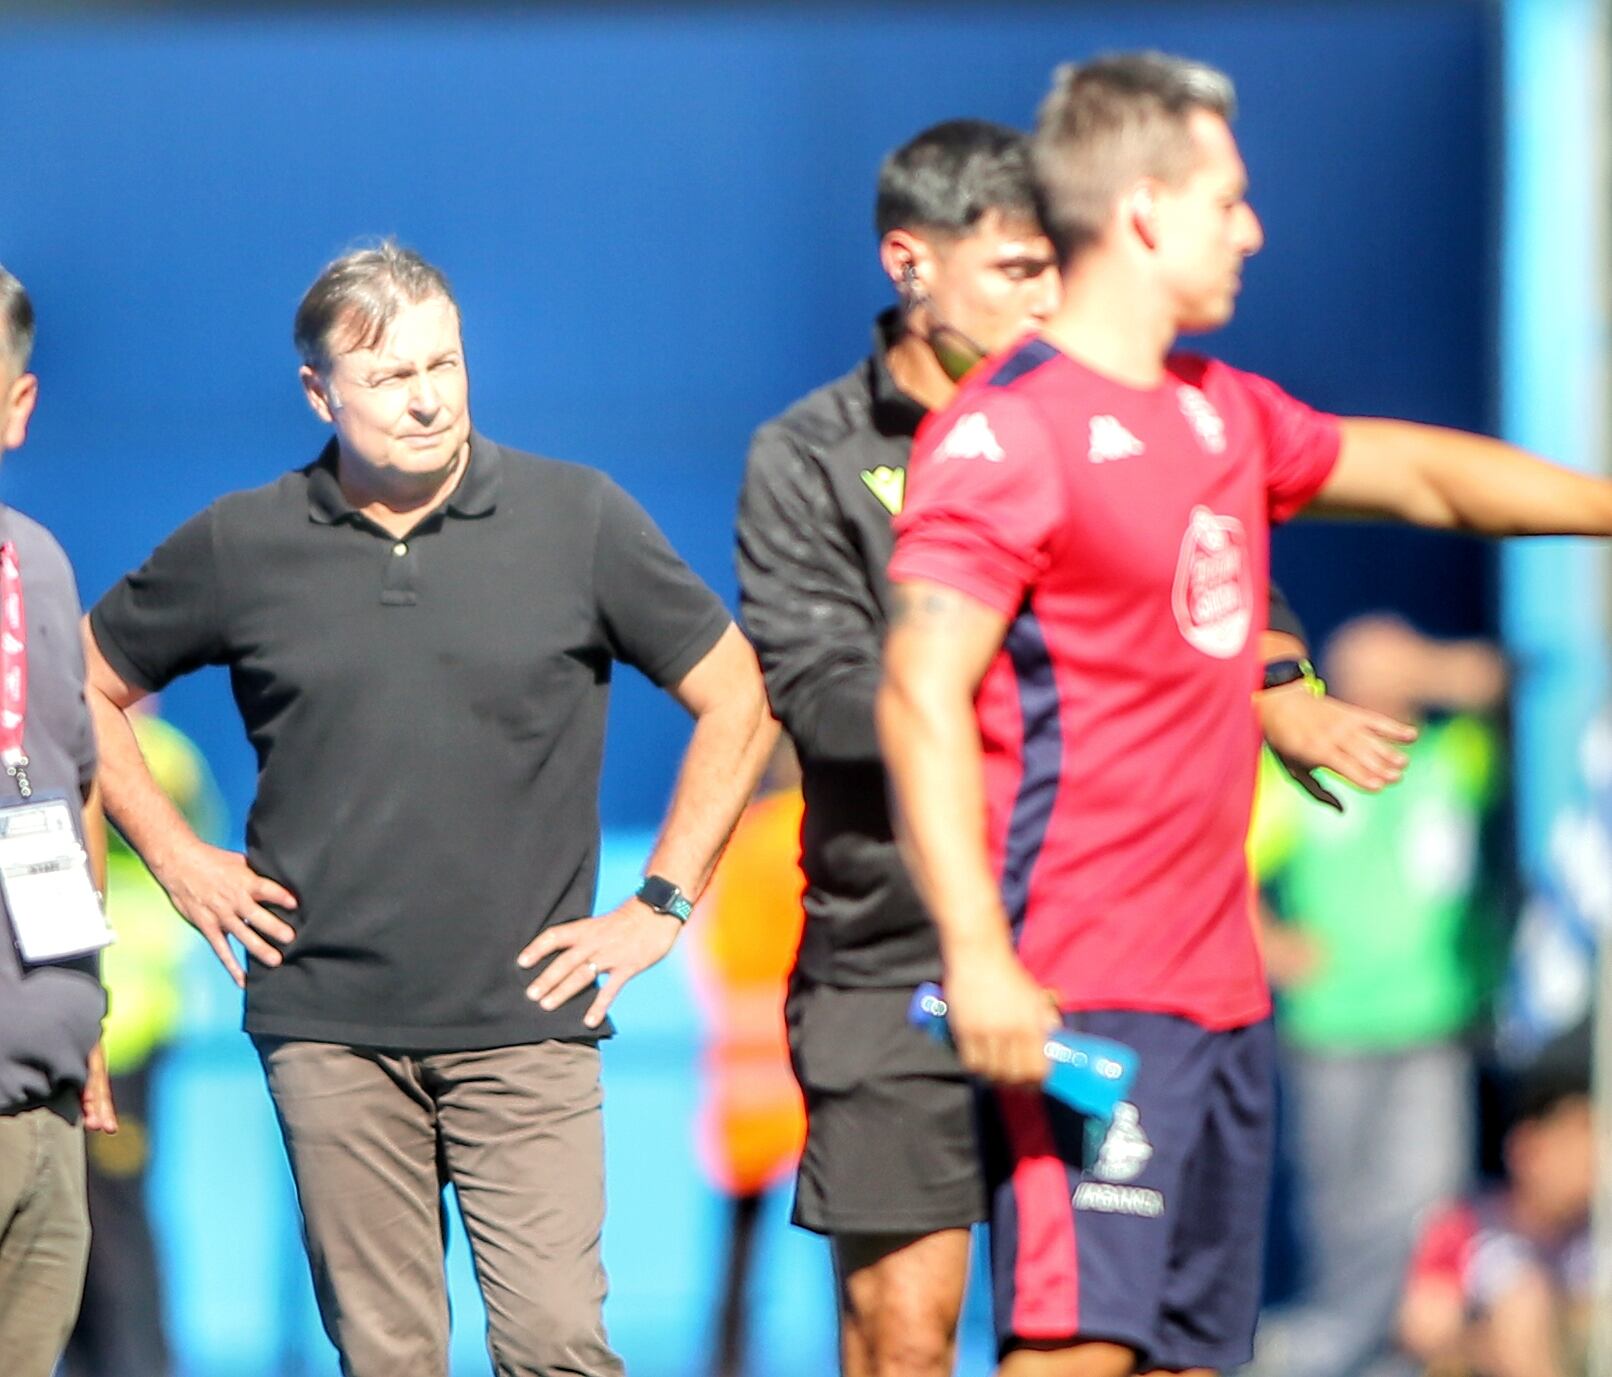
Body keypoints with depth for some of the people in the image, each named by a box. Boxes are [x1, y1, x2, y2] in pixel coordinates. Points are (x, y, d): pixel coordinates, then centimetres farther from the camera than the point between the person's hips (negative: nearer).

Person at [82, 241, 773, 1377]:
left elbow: (736, 702, 10)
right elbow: (88, 686, 20)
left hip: (524, 1021, -1)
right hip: (328, 1028, 1)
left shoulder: (578, 519, 2)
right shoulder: (240, 548, 5)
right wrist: (177, 858, 11)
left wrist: (661, 905, 4)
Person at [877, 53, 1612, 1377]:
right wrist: (976, 954, -25)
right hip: (1083, 1001, -9)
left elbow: (1417, 472, 33)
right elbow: (921, 696, -17)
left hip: (1223, 987, 9)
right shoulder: (1006, 434, -10)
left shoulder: (1224, 414, 17)